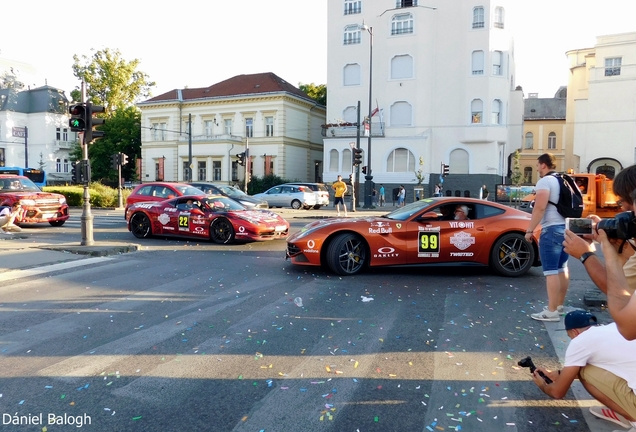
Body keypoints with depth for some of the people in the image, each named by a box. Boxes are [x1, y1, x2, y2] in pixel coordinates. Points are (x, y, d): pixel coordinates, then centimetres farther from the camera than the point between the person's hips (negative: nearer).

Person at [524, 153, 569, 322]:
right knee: (562, 268, 15)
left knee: (551, 271, -8)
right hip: (566, 228, 9)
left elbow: (540, 208, -20)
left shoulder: (545, 181, -10)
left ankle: (552, 311, -7)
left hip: (552, 229, -9)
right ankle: (559, 305, 24)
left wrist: (530, 230, -16)